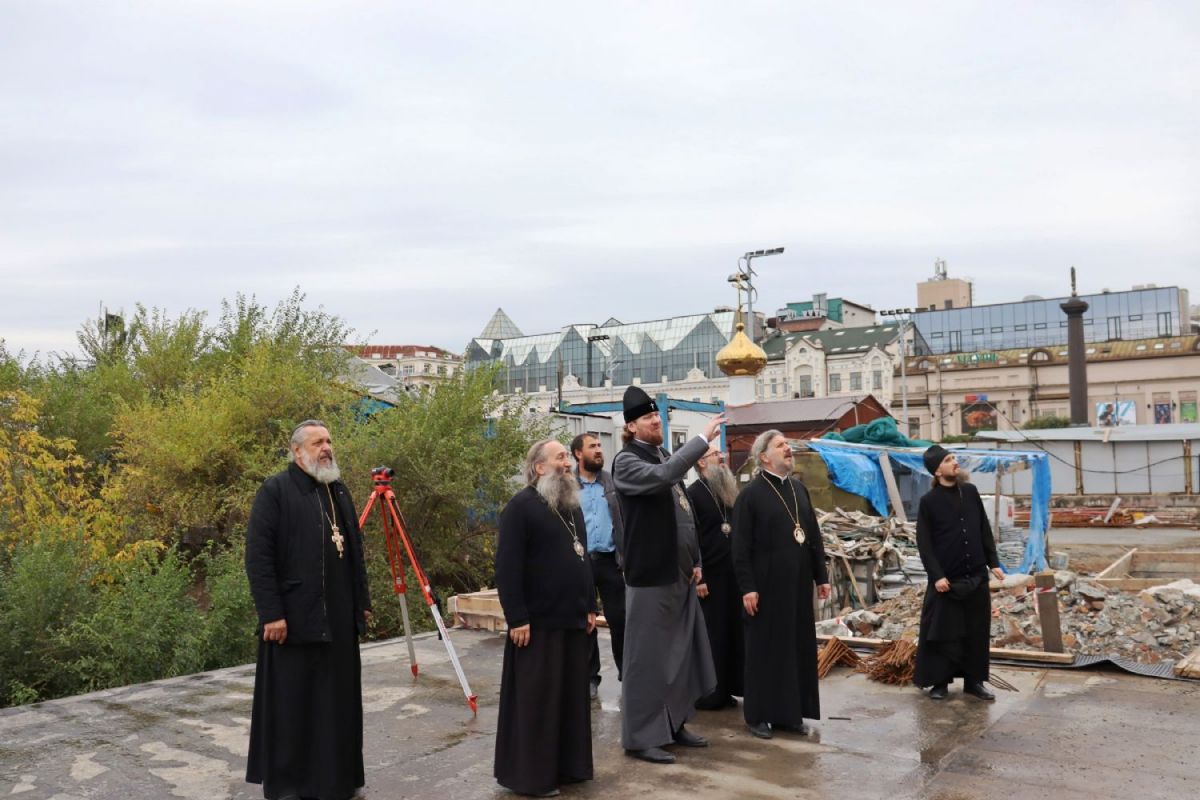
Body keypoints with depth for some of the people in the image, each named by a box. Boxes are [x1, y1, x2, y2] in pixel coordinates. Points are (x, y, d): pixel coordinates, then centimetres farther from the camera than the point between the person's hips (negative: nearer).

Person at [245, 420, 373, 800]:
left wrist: (362, 602, 15)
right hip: (294, 618, -6)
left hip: (339, 619, 6)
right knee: (290, 704, 4)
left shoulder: (339, 491, 14)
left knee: (336, 700, 13)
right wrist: (270, 613, -18)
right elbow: (258, 556, -14)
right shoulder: (275, 490, -8)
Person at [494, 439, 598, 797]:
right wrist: (516, 617, -20)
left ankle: (568, 765, 25)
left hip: (573, 618, 8)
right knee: (535, 699, 0)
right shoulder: (520, 506, -11)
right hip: (538, 620, -8)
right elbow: (507, 567, -16)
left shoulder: (572, 506, 15)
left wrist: (590, 606, 15)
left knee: (571, 695, 13)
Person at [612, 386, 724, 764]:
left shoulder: (665, 456, 14)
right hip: (650, 575, -8)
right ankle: (641, 737, 8)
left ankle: (674, 724, 28)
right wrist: (703, 438, -29)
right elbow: (663, 477, -32)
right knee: (647, 658, -1)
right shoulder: (627, 462, -11)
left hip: (679, 573, 8)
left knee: (681, 653, 15)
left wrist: (695, 561, 13)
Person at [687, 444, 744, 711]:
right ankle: (706, 694, 9)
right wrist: (696, 578, -17)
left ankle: (726, 690, 19)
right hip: (708, 577, -7)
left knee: (733, 632, 9)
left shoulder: (729, 491, 14)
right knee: (710, 636, -1)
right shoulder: (693, 494, -9)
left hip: (732, 574, 7)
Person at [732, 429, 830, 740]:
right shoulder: (750, 494, -9)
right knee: (764, 649, 3)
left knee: (798, 647, 10)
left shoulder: (799, 489, 10)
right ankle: (759, 715, 14)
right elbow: (741, 546, -11)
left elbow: (814, 536, 13)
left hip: (798, 583, 6)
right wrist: (747, 587, -16)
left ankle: (791, 713, 22)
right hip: (766, 584, -6)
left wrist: (821, 576, 10)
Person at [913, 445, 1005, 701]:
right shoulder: (929, 501, -8)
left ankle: (974, 681, 21)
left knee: (977, 632, 10)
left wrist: (993, 563, 6)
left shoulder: (970, 492, 5)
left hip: (976, 577, 4)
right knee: (942, 633, 2)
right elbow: (924, 543, -8)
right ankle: (939, 682, 15)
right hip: (946, 579, -4)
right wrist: (937, 575, -15)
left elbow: (985, 531, 12)